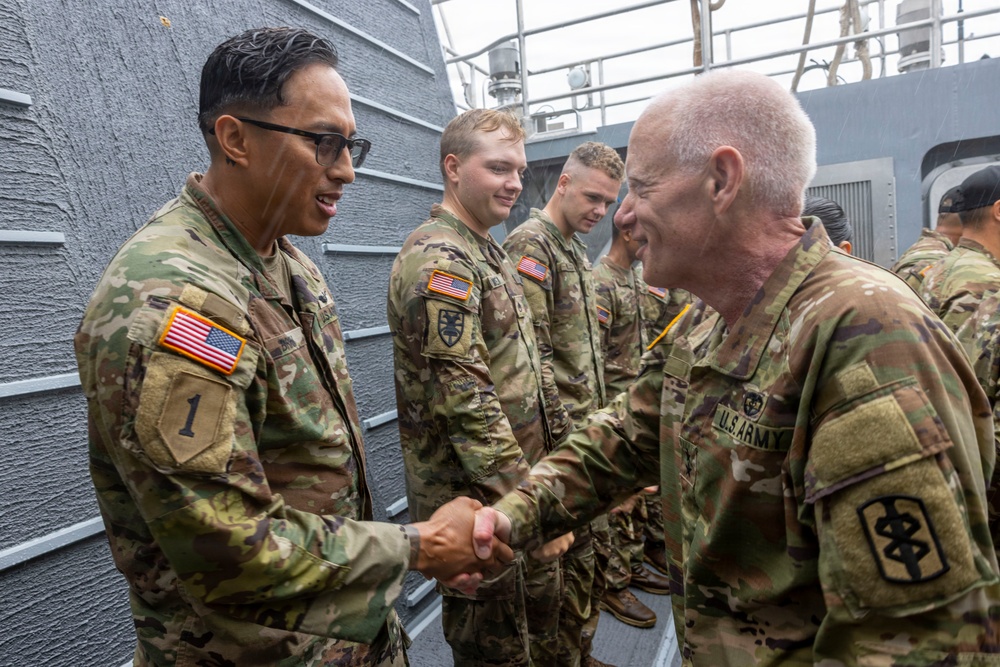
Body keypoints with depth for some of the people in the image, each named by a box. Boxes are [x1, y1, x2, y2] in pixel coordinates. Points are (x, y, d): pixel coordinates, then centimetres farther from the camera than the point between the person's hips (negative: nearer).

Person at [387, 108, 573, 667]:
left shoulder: (491, 252, 12)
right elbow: (463, 396, -25)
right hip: (476, 494, -9)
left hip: (524, 478, 9)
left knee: (544, 610, 24)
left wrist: (561, 440, 15)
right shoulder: (436, 258, -20)